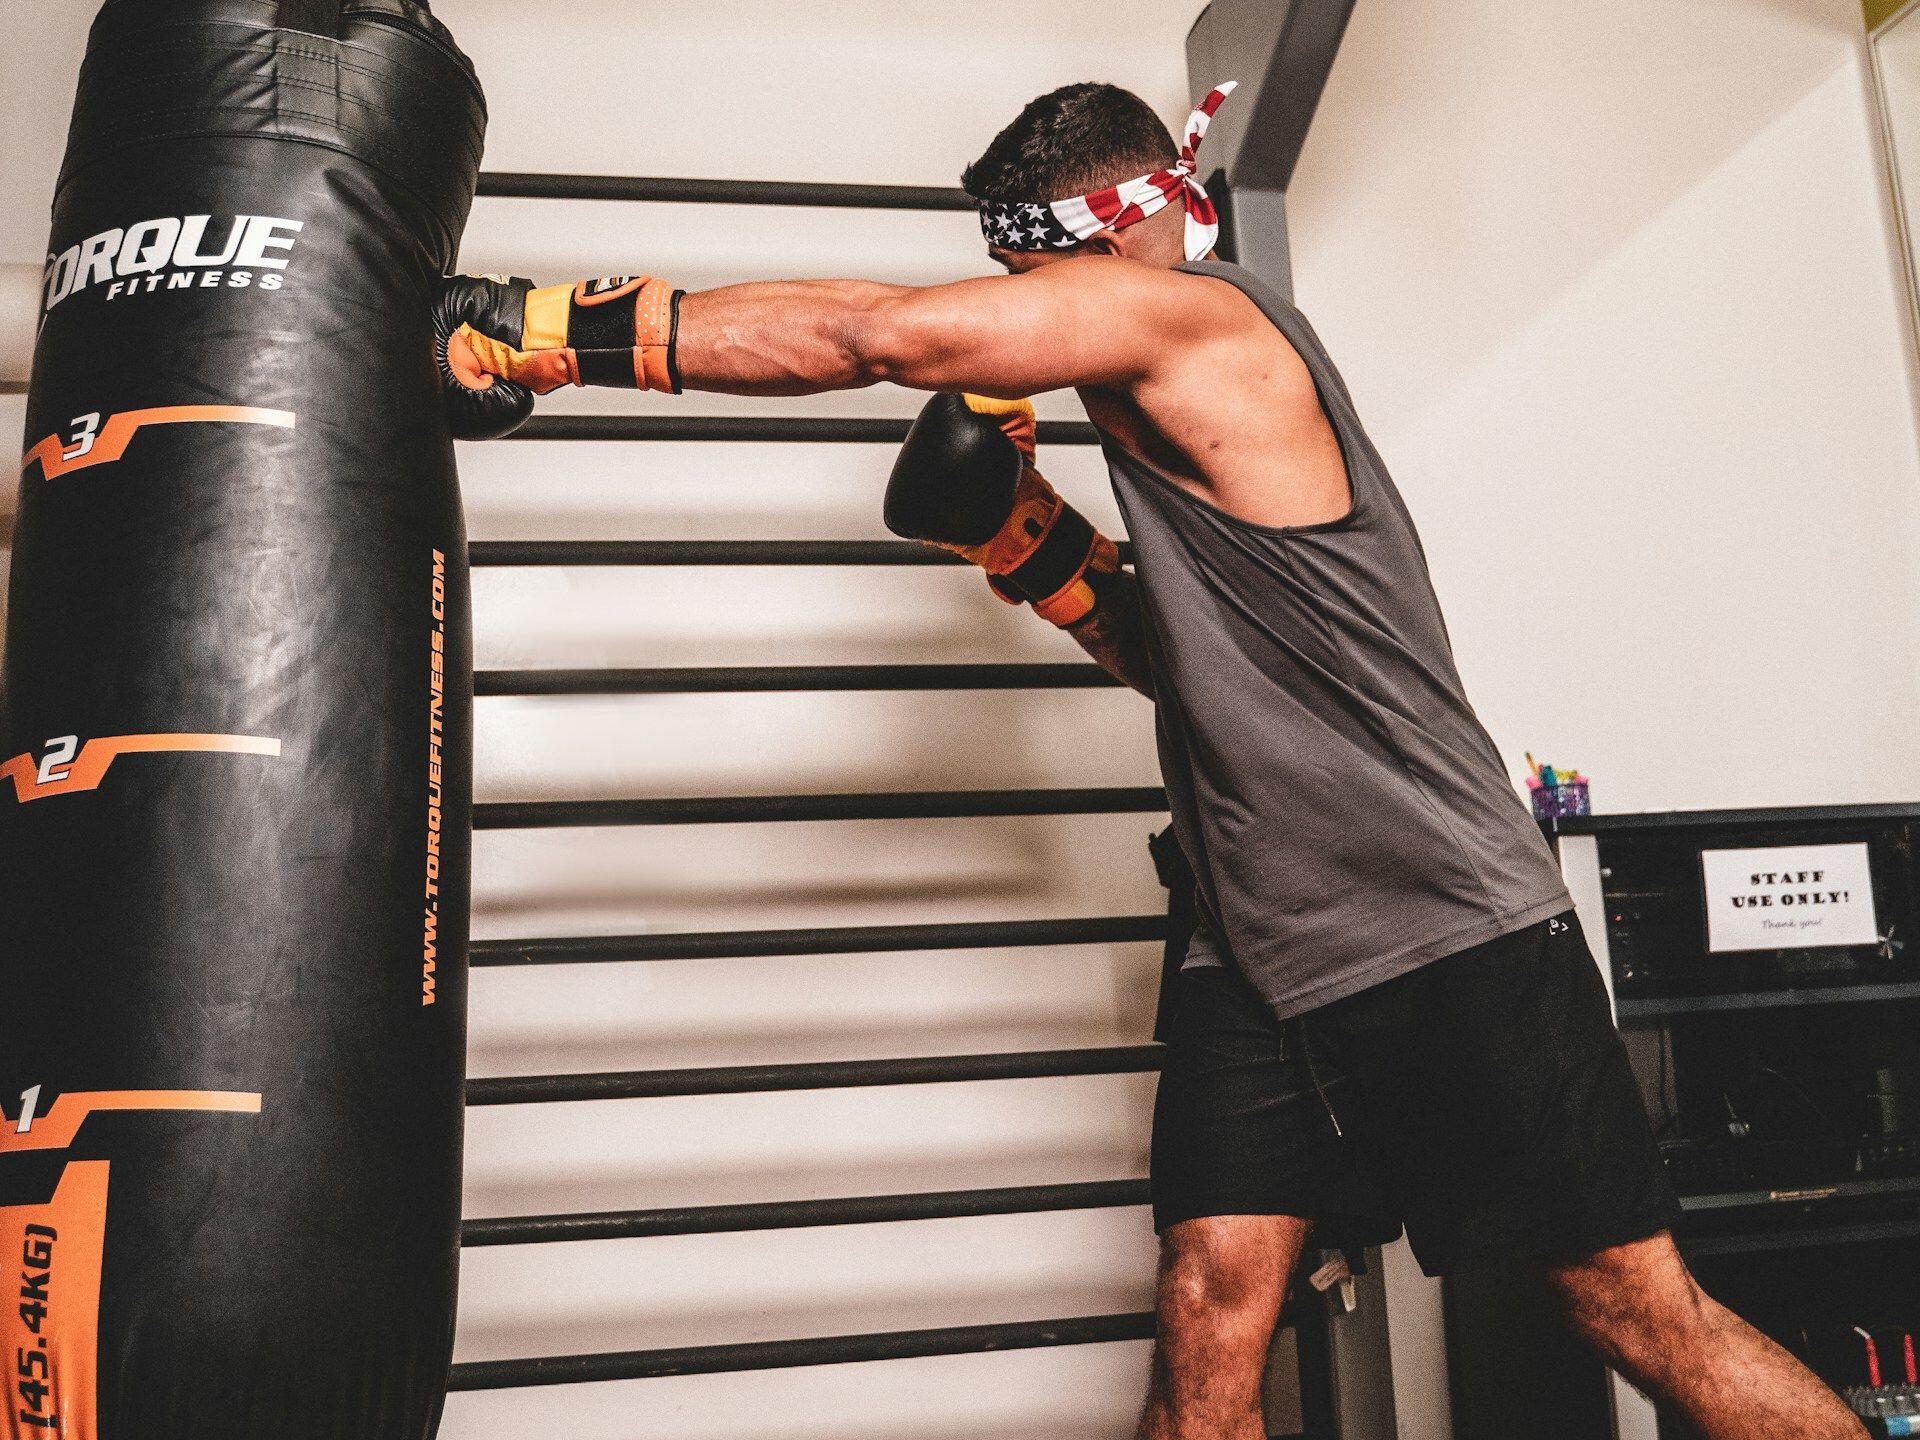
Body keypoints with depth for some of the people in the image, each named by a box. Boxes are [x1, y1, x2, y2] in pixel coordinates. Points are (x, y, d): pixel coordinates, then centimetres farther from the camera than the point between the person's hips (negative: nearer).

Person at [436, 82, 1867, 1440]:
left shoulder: (1194, 316, -13)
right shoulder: (1176, 402, 15)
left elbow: (867, 333, -21)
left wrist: (549, 326, -16)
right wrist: (1030, 539, 5)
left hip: (1456, 935, -8)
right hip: (1264, 955, 8)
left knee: (1646, 1314, 3)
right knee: (1208, 1319, 1)